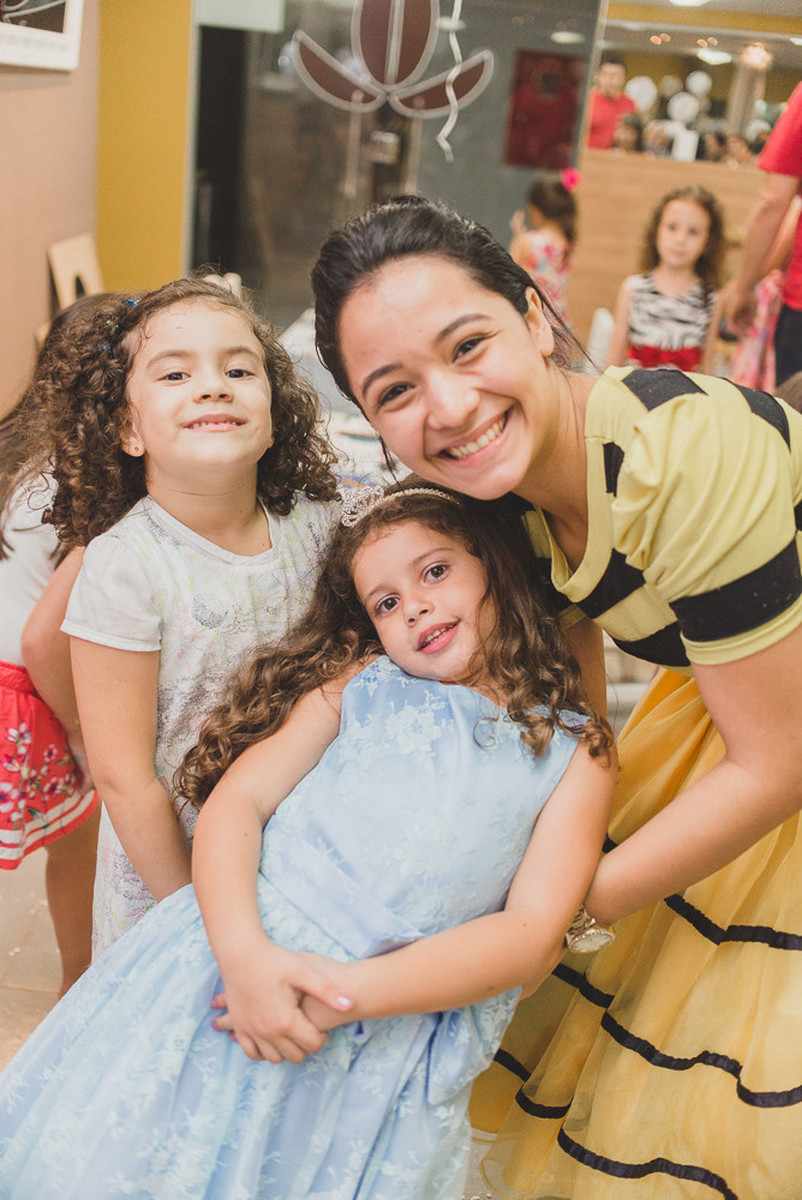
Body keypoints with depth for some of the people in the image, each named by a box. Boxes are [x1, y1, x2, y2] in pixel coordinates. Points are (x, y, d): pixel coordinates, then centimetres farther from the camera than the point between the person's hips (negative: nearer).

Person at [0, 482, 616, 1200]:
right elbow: (235, 799, 0)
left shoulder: (577, 753, 3)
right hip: (235, 960, 2)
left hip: (387, 1037, -1)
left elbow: (533, 938, -6)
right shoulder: (360, 683, 7)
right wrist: (245, 954, -18)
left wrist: (349, 994, -16)